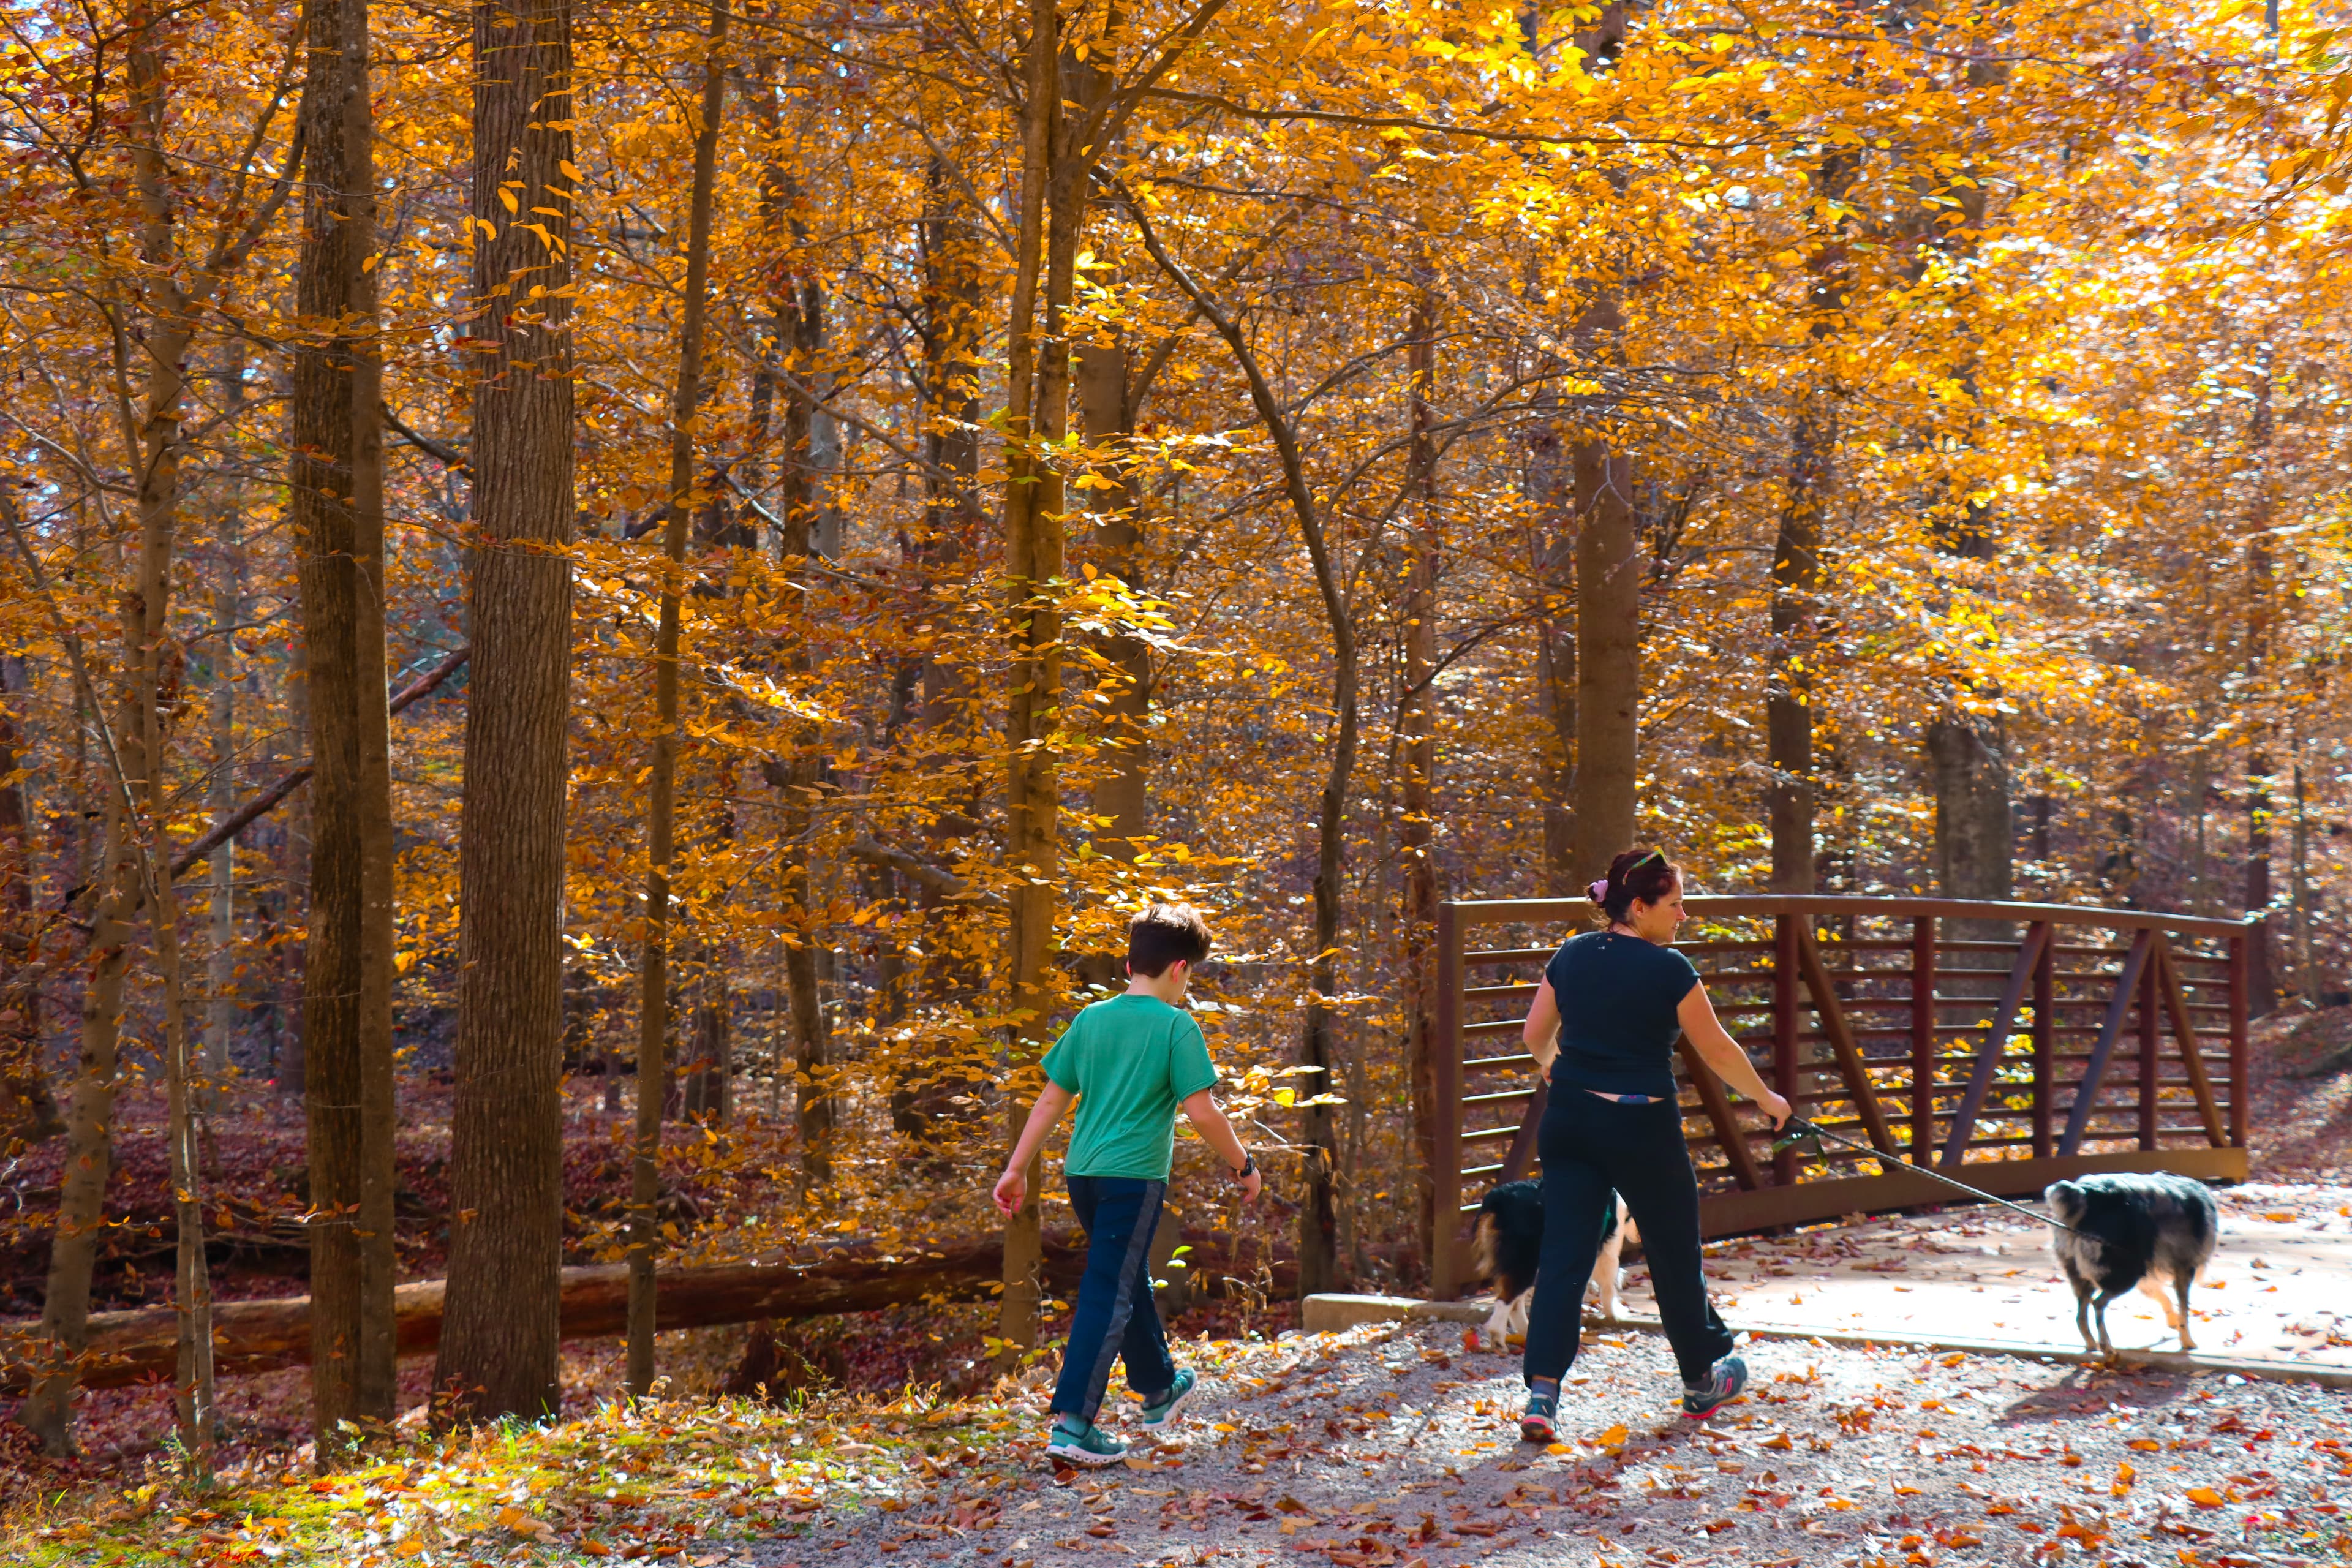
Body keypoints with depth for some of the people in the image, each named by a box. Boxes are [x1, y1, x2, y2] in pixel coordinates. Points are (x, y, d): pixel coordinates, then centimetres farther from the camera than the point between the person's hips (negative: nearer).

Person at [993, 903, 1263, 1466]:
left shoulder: (1090, 1019, 9)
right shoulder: (1177, 1026, -7)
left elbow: (1051, 1099, 11)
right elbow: (1201, 1111, -11)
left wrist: (1017, 1168, 15)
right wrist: (1243, 1165, 2)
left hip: (1082, 1172, 7)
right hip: (1135, 1175, -7)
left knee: (1130, 1279, 23)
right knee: (1109, 1295, -6)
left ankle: (1159, 1389, 40)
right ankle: (1071, 1424, -12)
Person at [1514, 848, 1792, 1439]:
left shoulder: (1572, 956, 4)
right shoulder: (1668, 969, -12)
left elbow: (1535, 1034, 14)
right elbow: (1717, 1051, -5)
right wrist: (1766, 1098, 11)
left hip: (1569, 1119, 4)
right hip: (1642, 1126, -4)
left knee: (1563, 1255, 2)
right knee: (1675, 1253, 14)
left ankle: (1542, 1391, -10)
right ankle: (1703, 1381, 32)